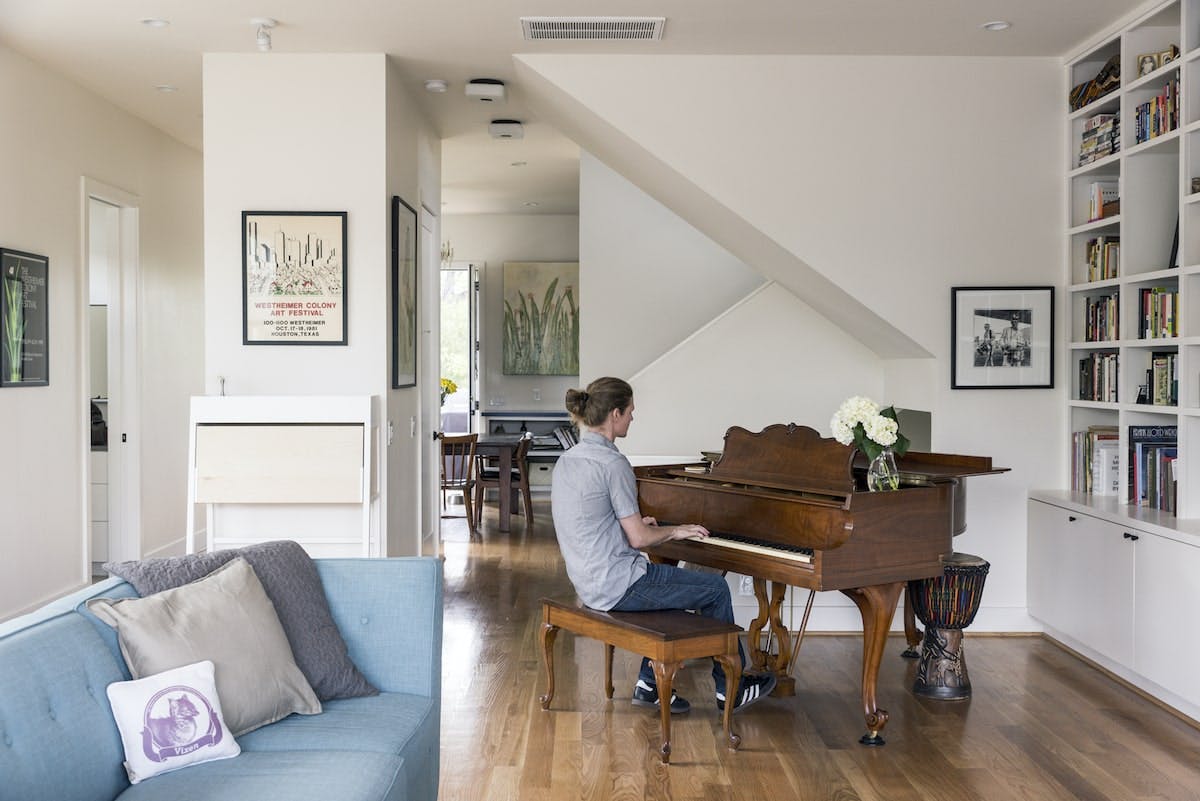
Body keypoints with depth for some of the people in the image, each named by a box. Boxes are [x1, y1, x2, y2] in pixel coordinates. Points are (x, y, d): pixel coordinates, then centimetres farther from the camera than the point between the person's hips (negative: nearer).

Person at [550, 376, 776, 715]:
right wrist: (674, 530, 0)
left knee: (669, 580, 29)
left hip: (588, 582, 9)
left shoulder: (567, 460, 6)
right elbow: (639, 538, -18)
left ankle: (650, 682, 25)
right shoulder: (613, 463, -20)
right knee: (715, 588, 7)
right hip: (619, 587, -9)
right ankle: (731, 688, 22)